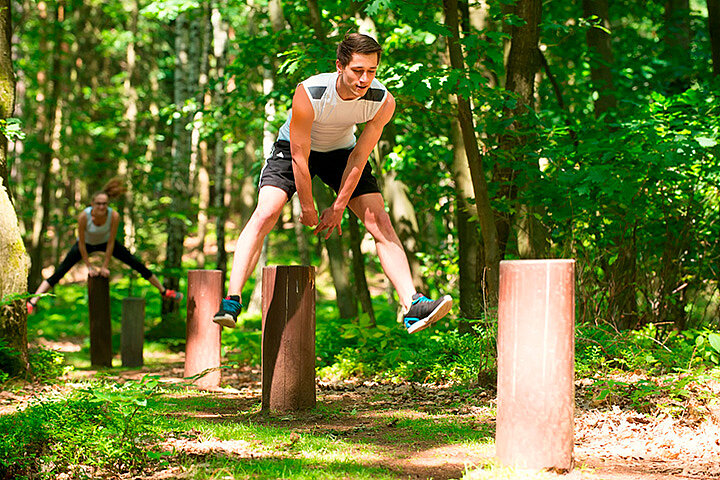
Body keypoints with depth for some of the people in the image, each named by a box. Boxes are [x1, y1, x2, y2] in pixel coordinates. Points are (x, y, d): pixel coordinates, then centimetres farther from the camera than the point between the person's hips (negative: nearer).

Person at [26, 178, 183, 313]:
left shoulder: (114, 216, -33)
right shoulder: (84, 216, -37)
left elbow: (111, 243, -22)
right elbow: (81, 244, -24)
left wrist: (105, 266, -17)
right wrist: (89, 267, -17)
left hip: (104, 242, 2)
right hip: (87, 243, -1)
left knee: (137, 264, 2)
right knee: (59, 272, -12)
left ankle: (164, 291, 19)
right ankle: (32, 302, -10)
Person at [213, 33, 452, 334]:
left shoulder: (383, 102, -26)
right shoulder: (308, 94, -35)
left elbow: (358, 158, -16)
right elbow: (299, 157, -25)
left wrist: (338, 208, -12)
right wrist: (307, 208, -17)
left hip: (341, 150, 3)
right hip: (293, 148, -3)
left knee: (380, 222, -11)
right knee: (265, 213, -23)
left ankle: (412, 306, -14)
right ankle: (232, 302, -25)